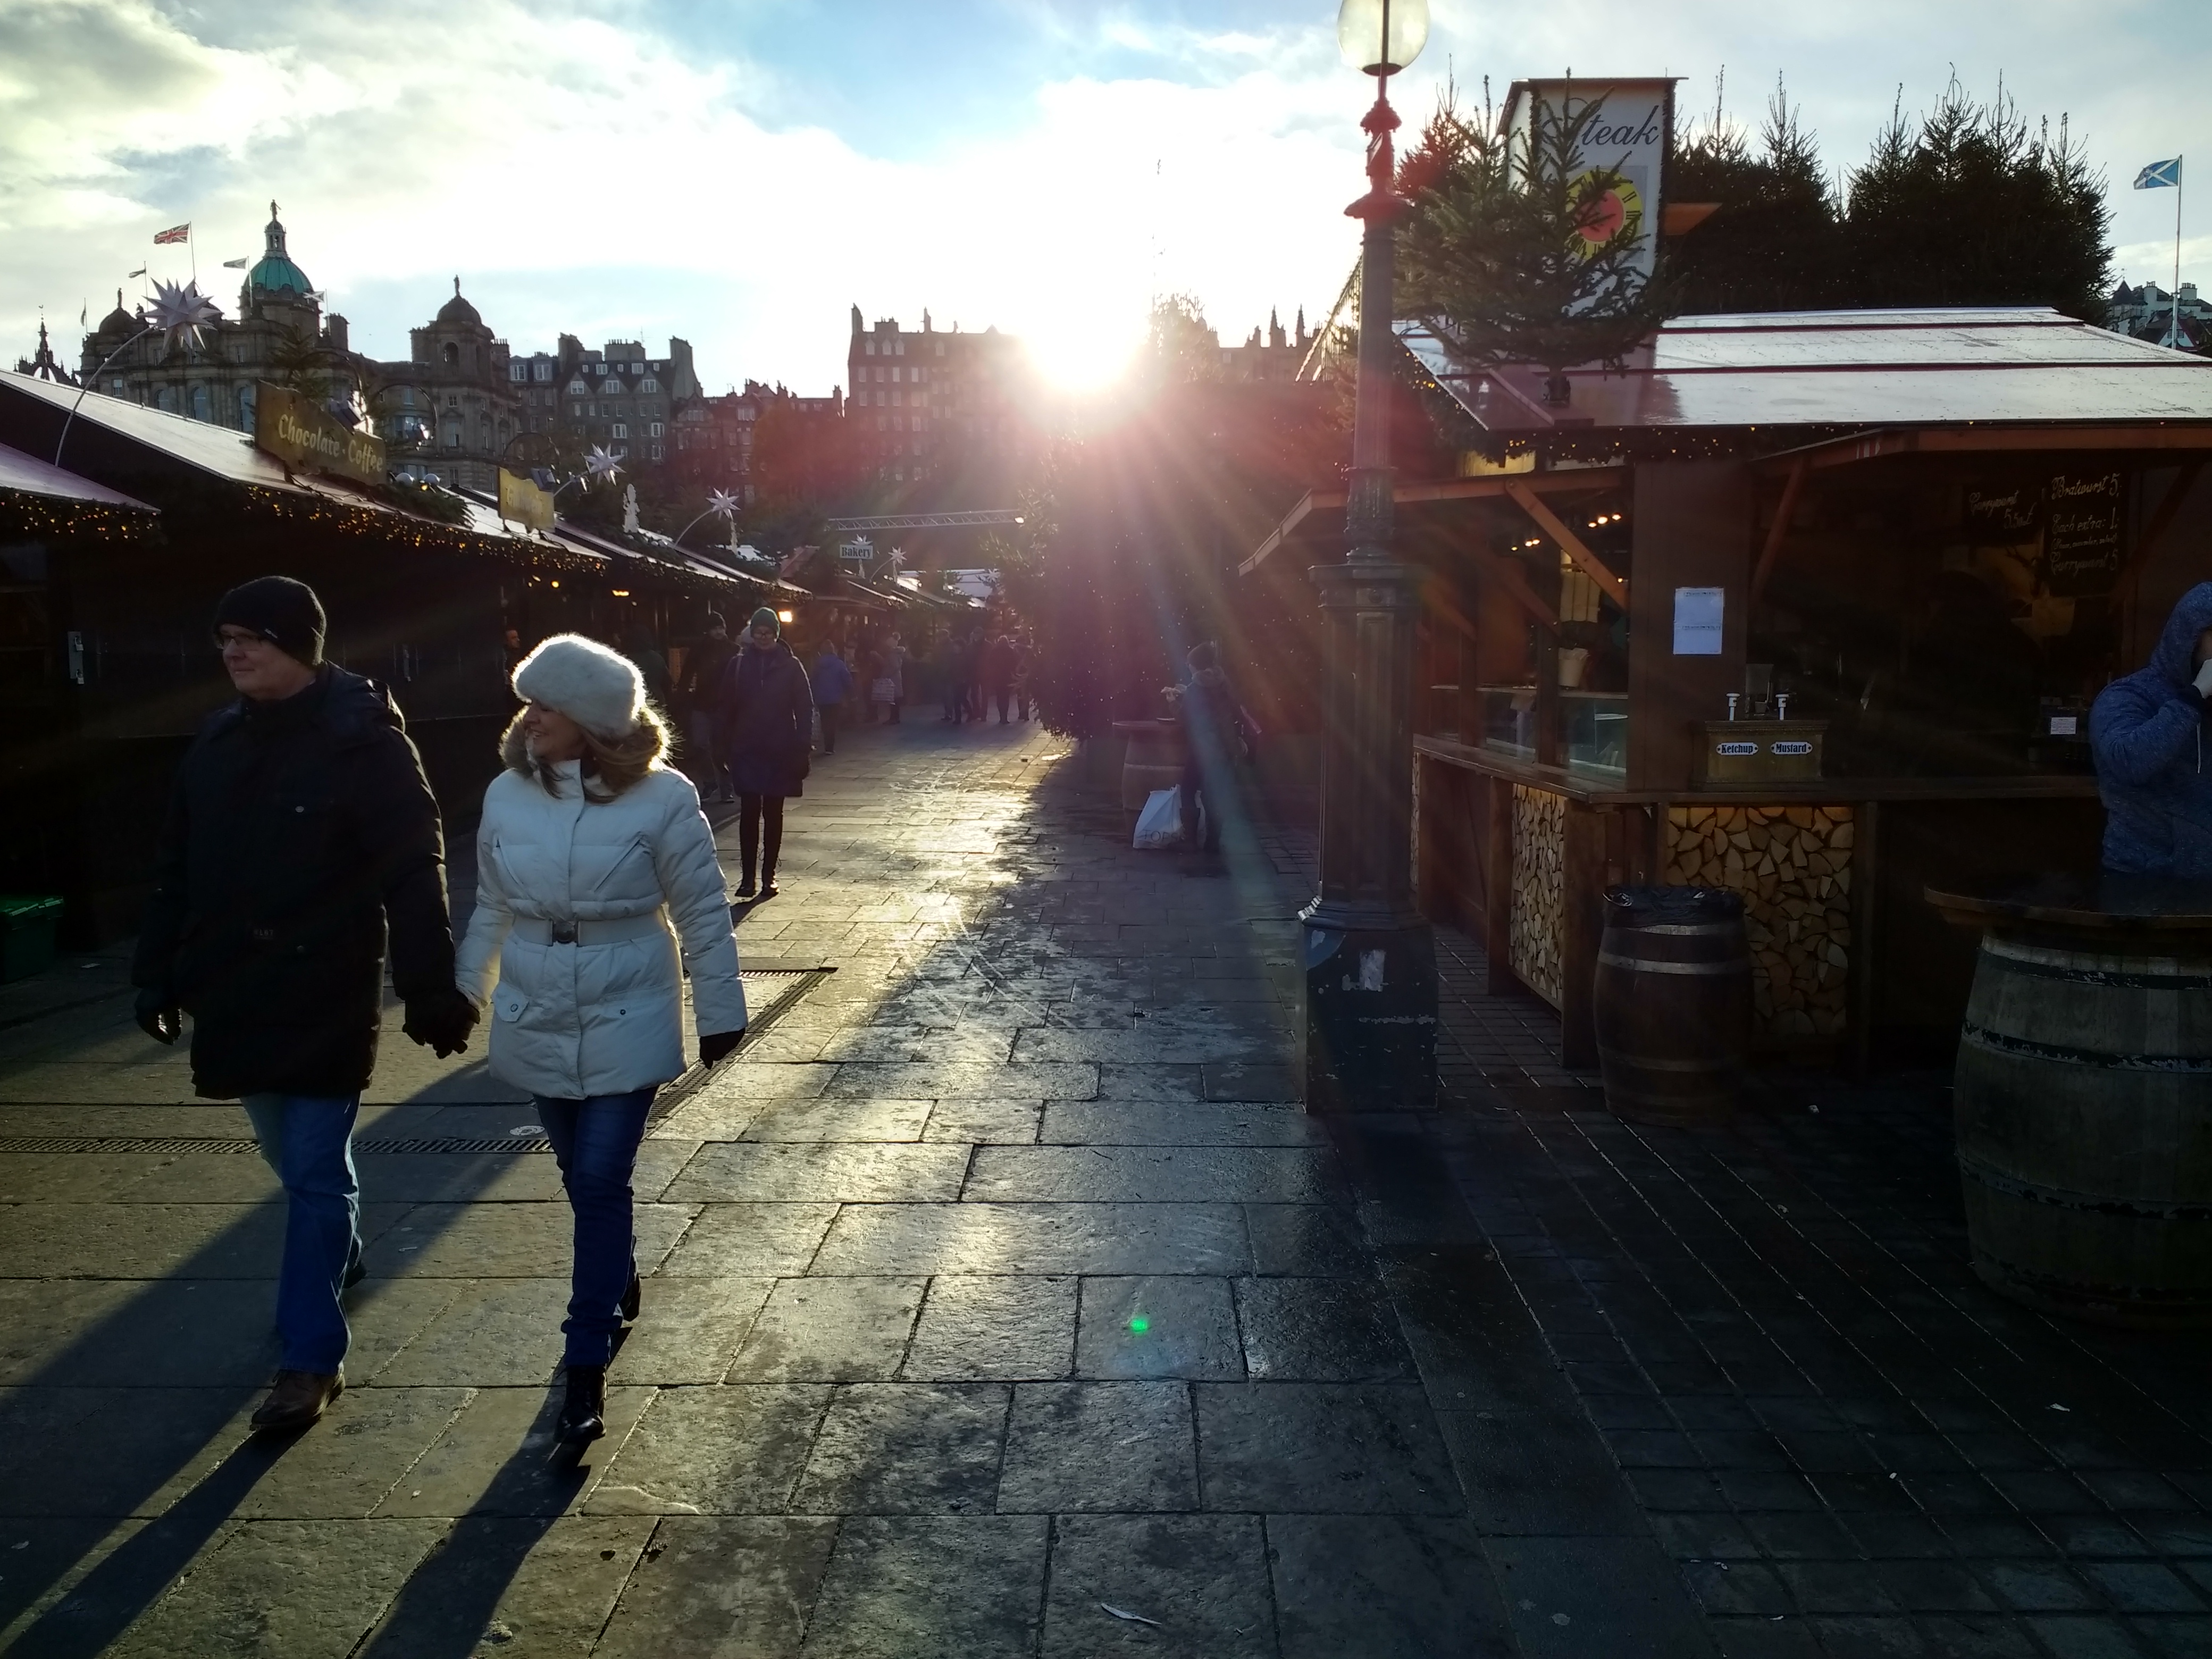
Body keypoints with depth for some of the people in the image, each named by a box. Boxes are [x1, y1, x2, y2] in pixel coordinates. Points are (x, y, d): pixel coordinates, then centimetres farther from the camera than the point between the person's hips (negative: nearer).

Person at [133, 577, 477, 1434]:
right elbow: (178, 868, 11)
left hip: (327, 996, -6)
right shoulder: (220, 739, 5)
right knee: (292, 1160, 20)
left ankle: (312, 1356, 9)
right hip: (239, 992, 6)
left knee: (315, 1171, -1)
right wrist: (158, 971, 10)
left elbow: (413, 875, -16)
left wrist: (431, 990, -18)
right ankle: (337, 1254, 47)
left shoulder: (365, 740, -14)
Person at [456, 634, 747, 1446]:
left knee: (600, 1186, -5)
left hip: (626, 1027, -4)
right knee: (585, 1182, 17)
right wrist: (463, 993, 18)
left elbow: (702, 915, -7)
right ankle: (619, 1287, 43)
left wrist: (720, 1014, -3)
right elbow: (492, 910, 11)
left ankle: (587, 1365, 6)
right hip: (538, 1027, 4)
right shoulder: (507, 794, -2)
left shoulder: (662, 800, -15)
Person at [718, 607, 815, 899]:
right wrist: (728, 748, 2)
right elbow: (728, 708, 5)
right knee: (749, 813, -3)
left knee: (773, 814, 7)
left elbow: (805, 709, -1)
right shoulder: (738, 665, 2)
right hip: (747, 752, 0)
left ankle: (768, 876, 15)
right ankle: (748, 877, 1)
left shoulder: (790, 666, -1)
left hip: (780, 753, 0)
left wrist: (802, 749, -9)